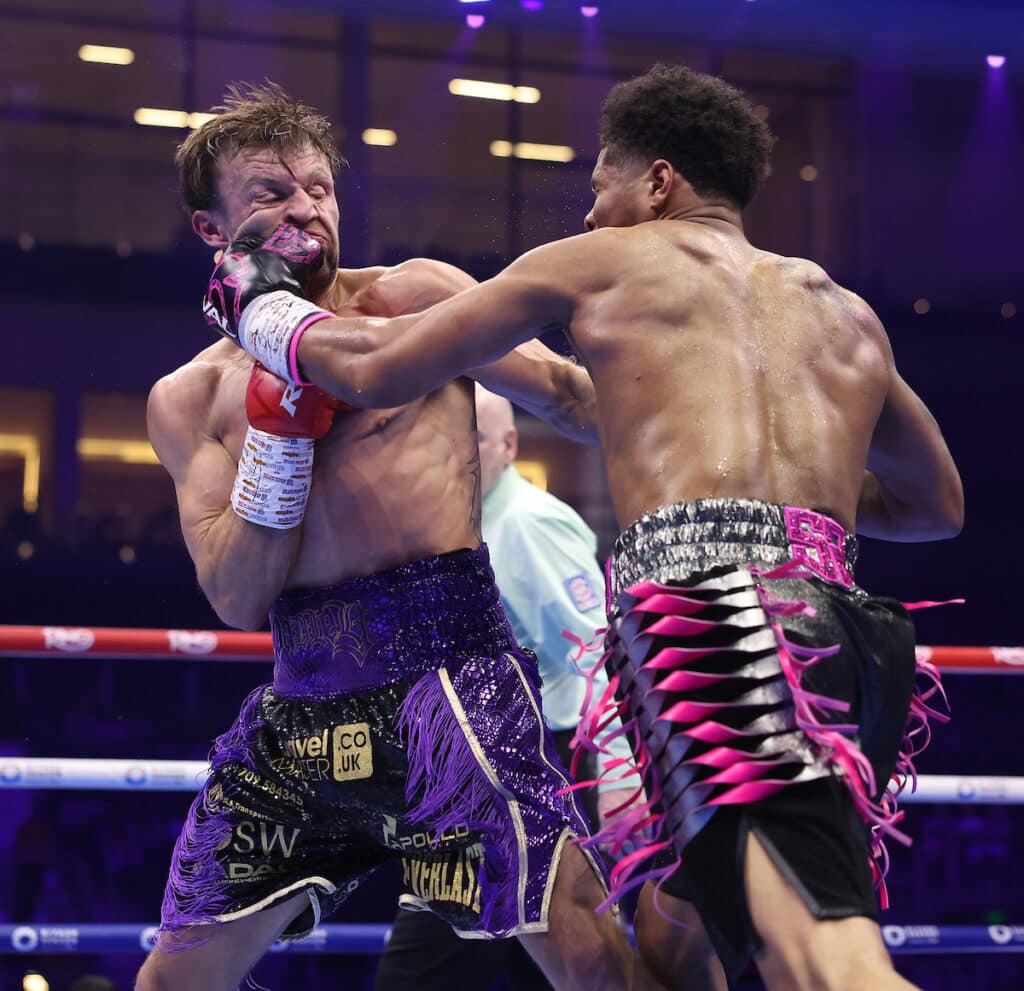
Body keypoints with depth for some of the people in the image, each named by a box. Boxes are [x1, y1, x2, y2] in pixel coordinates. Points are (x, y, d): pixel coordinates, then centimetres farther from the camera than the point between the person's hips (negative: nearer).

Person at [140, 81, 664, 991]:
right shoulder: (189, 399, 12)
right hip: (302, 701, 5)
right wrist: (282, 417, -7)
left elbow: (571, 396, 3)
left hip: (444, 665, -4)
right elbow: (238, 600, 3)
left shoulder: (416, 297, 3)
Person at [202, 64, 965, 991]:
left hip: (718, 610, -6)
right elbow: (939, 504, 42)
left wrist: (259, 308, 39)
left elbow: (375, 368, 20)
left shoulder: (605, 261, 17)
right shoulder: (847, 312, 30)